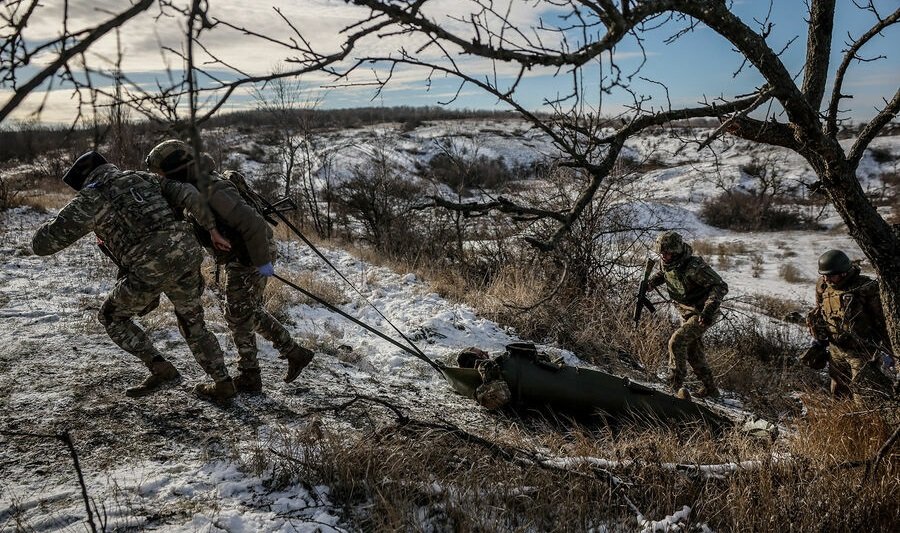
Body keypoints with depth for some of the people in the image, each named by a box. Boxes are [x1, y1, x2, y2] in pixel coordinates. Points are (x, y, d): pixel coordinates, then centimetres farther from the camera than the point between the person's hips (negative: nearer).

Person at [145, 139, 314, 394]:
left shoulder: (212, 192, -27)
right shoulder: (194, 189, 4)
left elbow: (252, 223, -32)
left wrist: (261, 260, -26)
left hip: (252, 257, -10)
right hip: (239, 257, 10)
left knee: (238, 315, 1)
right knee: (251, 312, 18)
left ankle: (249, 377, 14)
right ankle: (295, 353, 24)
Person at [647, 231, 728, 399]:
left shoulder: (694, 267, -31)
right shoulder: (666, 262, -7)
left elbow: (721, 287, -31)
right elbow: (662, 273, 18)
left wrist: (709, 309, -42)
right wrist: (650, 283, -2)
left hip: (702, 314, -9)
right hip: (687, 313, 9)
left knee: (677, 341, -23)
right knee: (692, 351, 16)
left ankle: (676, 382, -11)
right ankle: (710, 389, 32)